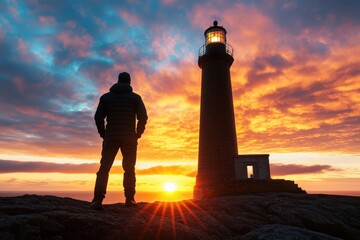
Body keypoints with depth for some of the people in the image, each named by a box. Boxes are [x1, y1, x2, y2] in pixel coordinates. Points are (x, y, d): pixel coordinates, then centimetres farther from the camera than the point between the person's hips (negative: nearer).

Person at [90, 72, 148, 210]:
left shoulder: (106, 97, 12)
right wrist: (138, 134, 5)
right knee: (129, 168, 4)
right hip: (129, 138, -1)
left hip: (111, 137, 1)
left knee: (104, 167, 1)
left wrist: (103, 134, 9)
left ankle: (97, 199, -8)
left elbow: (98, 117, 2)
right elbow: (143, 117, -5)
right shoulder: (135, 97, 6)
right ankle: (129, 199, 0)